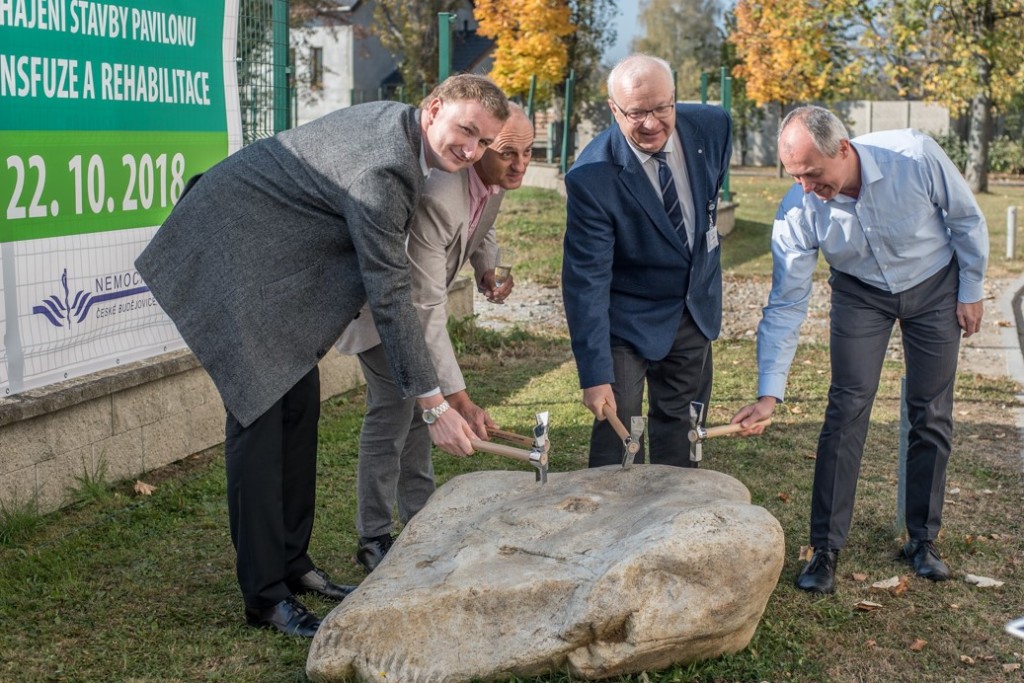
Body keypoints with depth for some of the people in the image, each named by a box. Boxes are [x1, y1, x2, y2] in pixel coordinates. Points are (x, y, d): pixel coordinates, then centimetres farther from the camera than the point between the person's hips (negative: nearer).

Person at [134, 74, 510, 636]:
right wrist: (433, 404, -22)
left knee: (299, 401, 8)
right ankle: (265, 595, -2)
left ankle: (292, 562, 19)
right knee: (260, 412, -10)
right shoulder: (382, 169, -28)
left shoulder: (399, 125, 1)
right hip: (230, 259, -10)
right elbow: (389, 296, -26)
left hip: (273, 259, 10)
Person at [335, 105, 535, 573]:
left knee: (419, 405, 15)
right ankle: (374, 539, 2)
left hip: (421, 297, 9)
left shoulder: (496, 182, -15)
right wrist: (458, 399, -43)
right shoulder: (437, 199, -41)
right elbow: (426, 311, -41)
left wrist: (487, 269, -7)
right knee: (392, 410, -10)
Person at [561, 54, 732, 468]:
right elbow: (586, 279, -27)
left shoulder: (711, 127, -13)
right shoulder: (591, 177, -28)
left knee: (679, 426, 14)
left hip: (697, 309, 5)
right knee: (618, 431, -6)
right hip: (629, 319, -5)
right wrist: (595, 374, -31)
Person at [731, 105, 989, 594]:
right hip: (860, 293, 0)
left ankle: (922, 540, 18)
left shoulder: (916, 157, -32)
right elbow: (785, 305, -22)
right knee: (846, 410, -10)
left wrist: (971, 290, -5)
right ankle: (825, 549, -1)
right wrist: (770, 392, -28)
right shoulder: (798, 211, -27)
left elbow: (966, 218, -12)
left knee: (931, 416, 3)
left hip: (934, 286, 0)